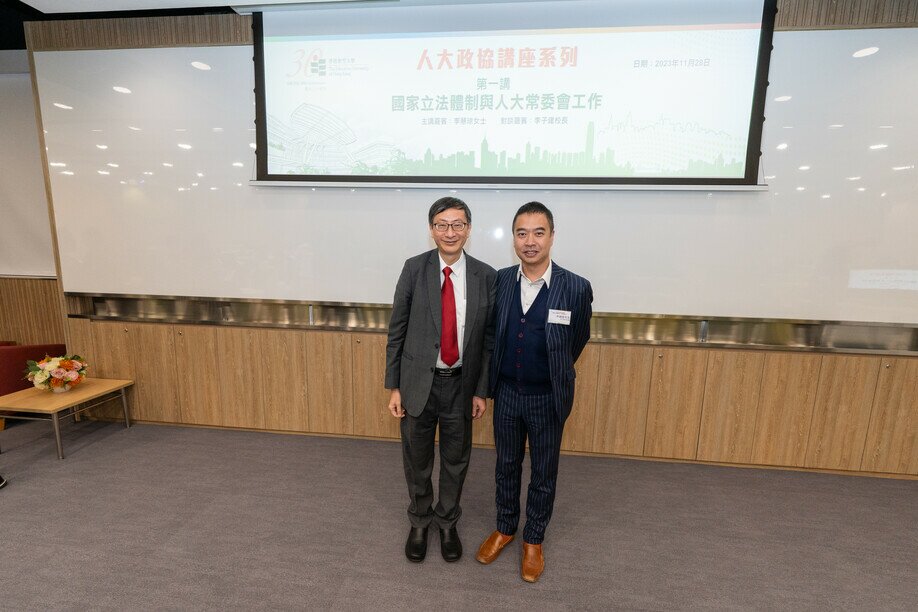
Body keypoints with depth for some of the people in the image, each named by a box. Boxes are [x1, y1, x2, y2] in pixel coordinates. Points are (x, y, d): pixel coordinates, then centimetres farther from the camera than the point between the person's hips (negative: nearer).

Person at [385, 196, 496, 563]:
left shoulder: (486, 276, -6)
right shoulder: (414, 269, -8)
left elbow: (489, 337, -2)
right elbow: (397, 330, -4)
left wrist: (481, 390, -2)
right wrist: (393, 386, -4)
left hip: (461, 384, 1)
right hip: (418, 382, 0)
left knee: (456, 460, 18)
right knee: (416, 460, 18)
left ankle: (447, 523, 45)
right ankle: (419, 522, 45)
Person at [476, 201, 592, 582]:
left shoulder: (576, 289, -17)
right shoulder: (499, 281, -8)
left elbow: (578, 341, 0)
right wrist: (493, 382, 12)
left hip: (547, 398, -2)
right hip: (506, 393, 2)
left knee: (544, 473, 17)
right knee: (506, 466, 20)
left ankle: (534, 540, 41)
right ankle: (504, 528, 44)